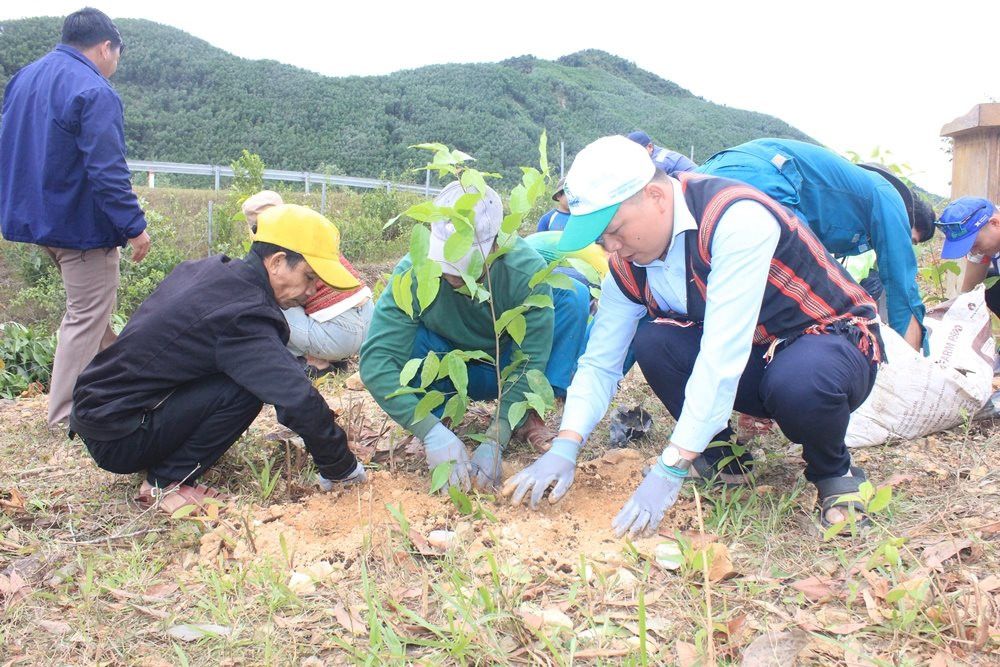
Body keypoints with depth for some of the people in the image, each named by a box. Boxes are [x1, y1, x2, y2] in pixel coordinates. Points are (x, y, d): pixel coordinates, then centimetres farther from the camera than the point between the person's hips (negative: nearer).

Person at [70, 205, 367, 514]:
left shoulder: (207, 269, 3)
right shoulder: (242, 316, -25)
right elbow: (299, 400, -27)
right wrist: (341, 470, -15)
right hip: (115, 440, -9)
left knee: (247, 370, 7)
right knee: (243, 390, -21)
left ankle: (165, 470, 12)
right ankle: (165, 484, -7)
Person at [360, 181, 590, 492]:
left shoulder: (527, 270, -30)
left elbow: (531, 362, -29)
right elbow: (376, 359, -35)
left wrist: (495, 440, -39)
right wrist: (430, 430, -45)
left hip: (508, 367, 0)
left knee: (572, 295, -24)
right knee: (396, 334, -31)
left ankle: (528, 413, -14)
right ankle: (440, 414, -7)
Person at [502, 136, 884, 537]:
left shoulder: (736, 219, -31)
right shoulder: (628, 264, -8)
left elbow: (723, 355, -37)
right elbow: (600, 361, -4)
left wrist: (669, 472, -37)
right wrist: (564, 450, -20)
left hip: (832, 341, -5)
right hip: (753, 360, 6)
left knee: (797, 382, -39)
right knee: (652, 342, -20)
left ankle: (834, 472, -5)